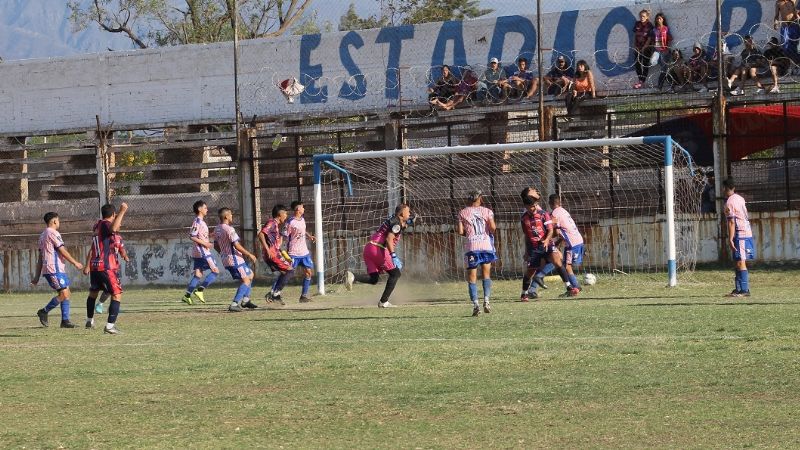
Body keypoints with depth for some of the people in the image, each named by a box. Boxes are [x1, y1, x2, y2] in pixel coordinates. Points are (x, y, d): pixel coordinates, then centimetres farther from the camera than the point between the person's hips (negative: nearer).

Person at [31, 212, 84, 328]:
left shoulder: (42, 235, 21)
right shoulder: (53, 233, -9)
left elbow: (40, 257, 20)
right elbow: (63, 251, -12)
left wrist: (37, 276, 19)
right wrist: (75, 263, -3)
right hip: (55, 269, -10)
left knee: (66, 293, 8)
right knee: (64, 294, -11)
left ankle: (65, 320, 4)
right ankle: (44, 312, -5)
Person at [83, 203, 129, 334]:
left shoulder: (97, 225, 16)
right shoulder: (106, 224, -9)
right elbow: (113, 228, -35)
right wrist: (122, 212, -30)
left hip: (94, 265, 9)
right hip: (107, 267, -9)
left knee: (93, 293, 27)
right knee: (117, 294, -8)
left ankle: (90, 320, 45)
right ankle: (110, 325, -20)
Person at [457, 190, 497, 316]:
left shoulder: (463, 213, 5)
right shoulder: (487, 211, 4)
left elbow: (460, 231, -2)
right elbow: (492, 227, -7)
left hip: (471, 246, 0)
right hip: (486, 244, 0)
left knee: (472, 277, 3)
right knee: (486, 274, 11)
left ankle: (475, 304, -10)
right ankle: (486, 301, -3)